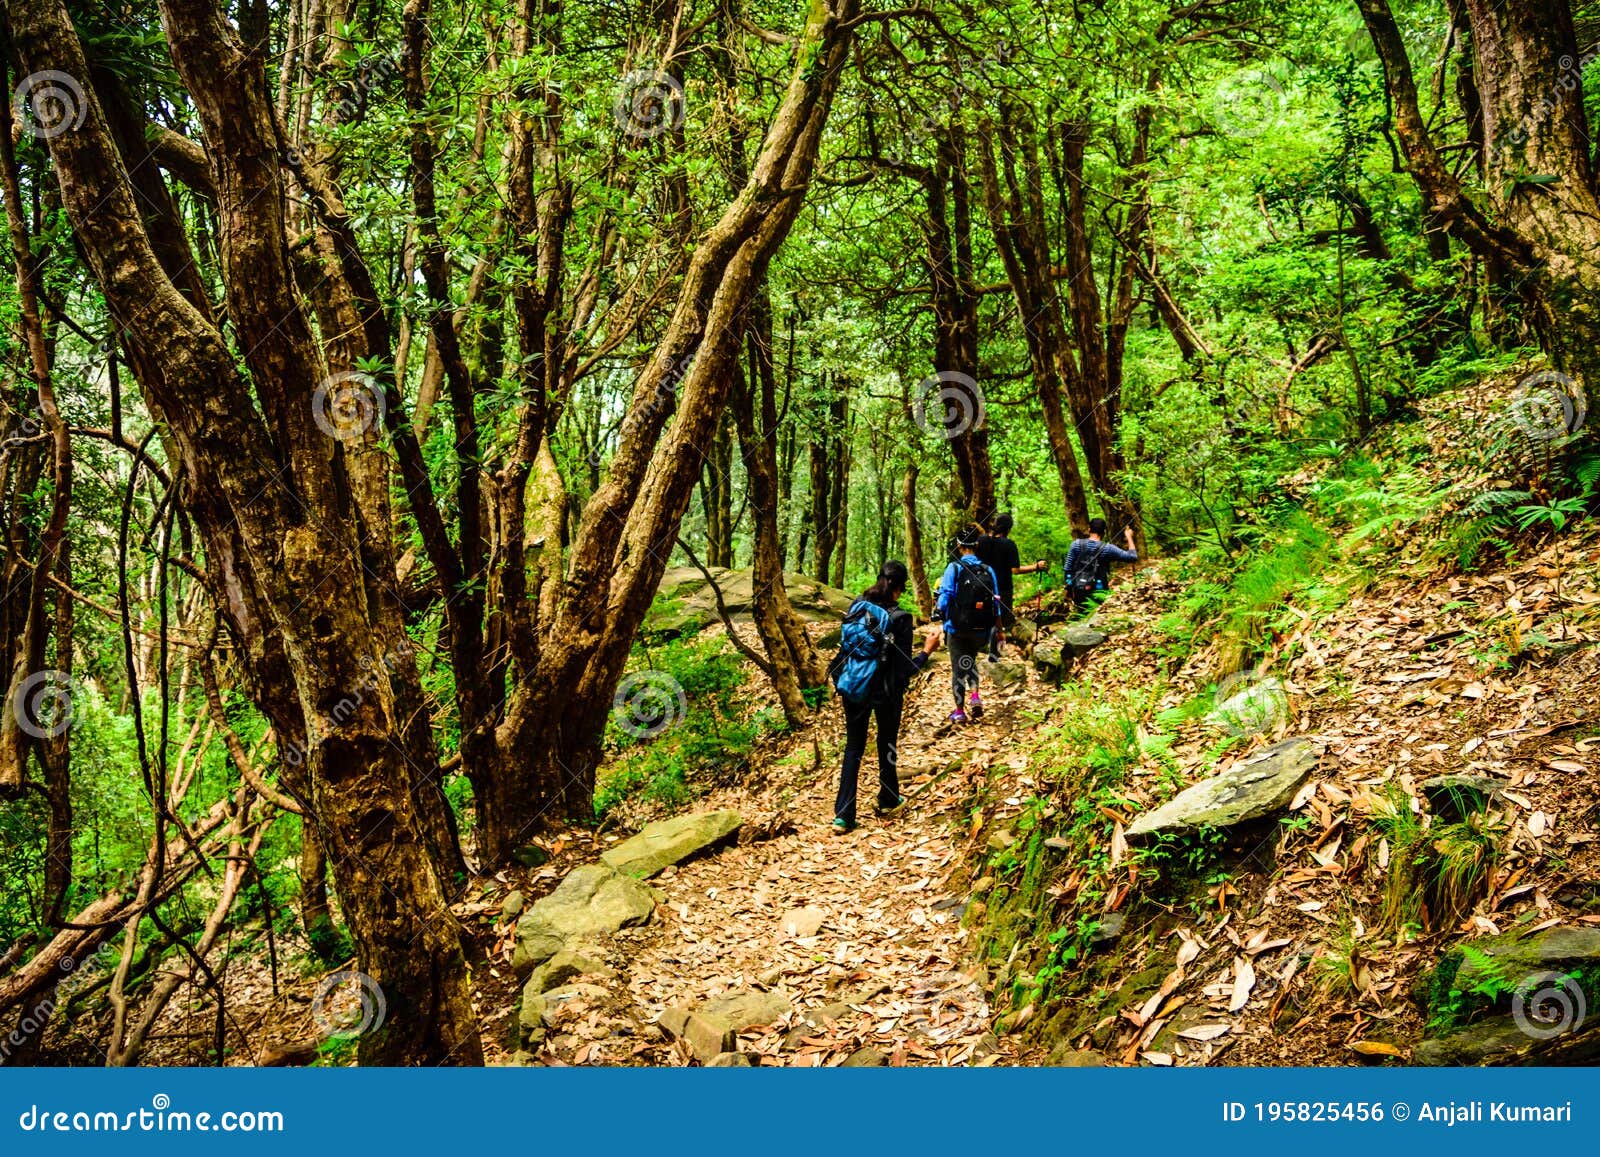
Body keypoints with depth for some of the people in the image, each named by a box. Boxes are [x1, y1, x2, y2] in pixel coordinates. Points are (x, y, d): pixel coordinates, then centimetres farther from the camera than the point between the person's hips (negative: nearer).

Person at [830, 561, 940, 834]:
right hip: (885, 692, -3)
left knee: (853, 748, 13)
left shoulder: (856, 606, -6)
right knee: (887, 744, 21)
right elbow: (904, 669, -17)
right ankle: (888, 801, 40)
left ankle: (843, 815, 6)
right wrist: (927, 650, -4)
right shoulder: (899, 618, -19)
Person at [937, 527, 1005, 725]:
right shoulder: (988, 570, -2)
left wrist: (944, 619, 7)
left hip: (957, 629, -3)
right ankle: (974, 696, 6)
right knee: (971, 662, 26)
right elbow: (996, 603, 1)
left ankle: (959, 711, 16)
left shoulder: (954, 568, -11)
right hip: (980, 631, 3)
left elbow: (944, 600, -13)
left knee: (958, 667, 10)